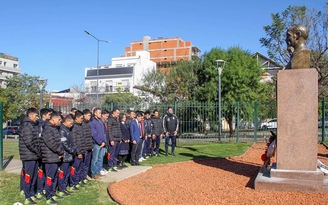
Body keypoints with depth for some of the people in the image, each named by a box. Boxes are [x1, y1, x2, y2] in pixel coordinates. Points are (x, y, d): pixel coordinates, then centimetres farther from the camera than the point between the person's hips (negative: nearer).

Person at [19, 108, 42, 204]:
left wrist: (38, 152, 10)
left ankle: (31, 195, 28)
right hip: (29, 156, -9)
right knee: (28, 177, 0)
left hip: (34, 156, 9)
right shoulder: (26, 126, -16)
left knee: (33, 177, 16)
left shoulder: (33, 125, 15)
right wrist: (38, 152, -13)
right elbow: (29, 143, -21)